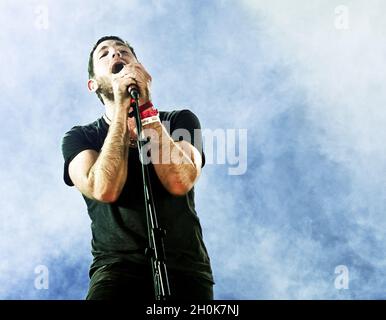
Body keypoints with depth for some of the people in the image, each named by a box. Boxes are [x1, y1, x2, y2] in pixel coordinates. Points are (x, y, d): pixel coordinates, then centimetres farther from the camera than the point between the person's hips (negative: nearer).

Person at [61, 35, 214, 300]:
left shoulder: (181, 120, 10)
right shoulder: (80, 137, 8)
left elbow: (179, 183, -11)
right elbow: (105, 190, -14)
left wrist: (144, 104, -10)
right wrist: (122, 107, -9)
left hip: (185, 267, 2)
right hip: (118, 266, -1)